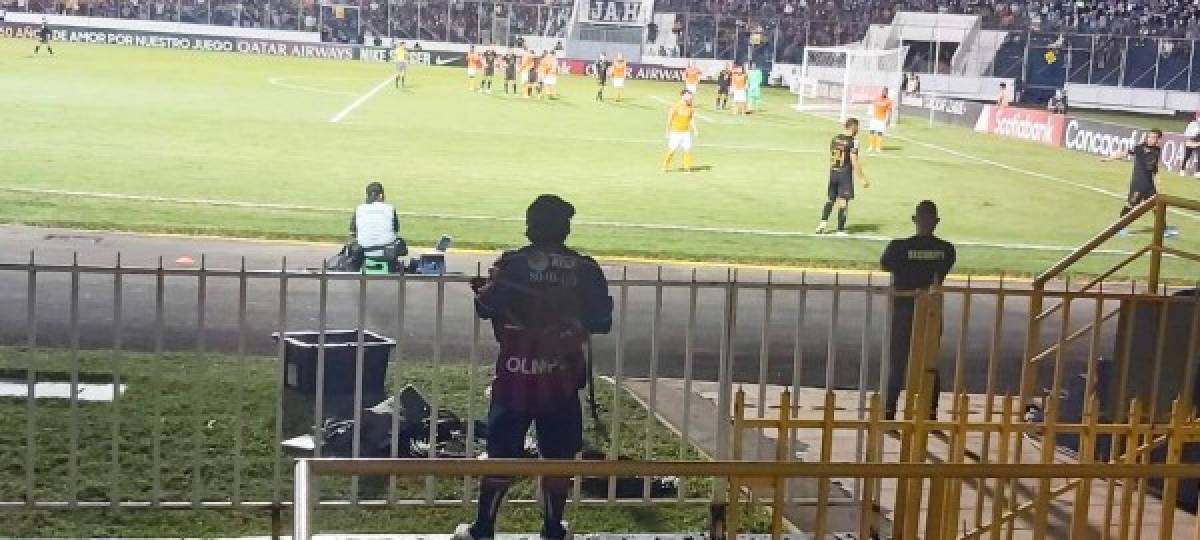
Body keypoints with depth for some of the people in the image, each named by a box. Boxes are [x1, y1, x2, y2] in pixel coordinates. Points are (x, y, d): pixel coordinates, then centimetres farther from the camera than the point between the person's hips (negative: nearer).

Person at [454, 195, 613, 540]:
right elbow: (602, 322, 0)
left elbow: (486, 308, -1)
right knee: (558, 457, 11)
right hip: (562, 379, 1)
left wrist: (483, 290, 20)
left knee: (502, 454, 8)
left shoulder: (511, 264, -8)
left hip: (516, 375, -1)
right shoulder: (585, 269, -3)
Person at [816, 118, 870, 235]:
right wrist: (863, 178, -11)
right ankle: (840, 230, 2)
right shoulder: (853, 142, -12)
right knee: (843, 202, 0)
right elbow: (854, 162, -16)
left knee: (830, 199, 17)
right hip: (845, 174, -5)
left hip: (833, 173, 5)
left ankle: (823, 223, 6)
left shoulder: (835, 138, 7)